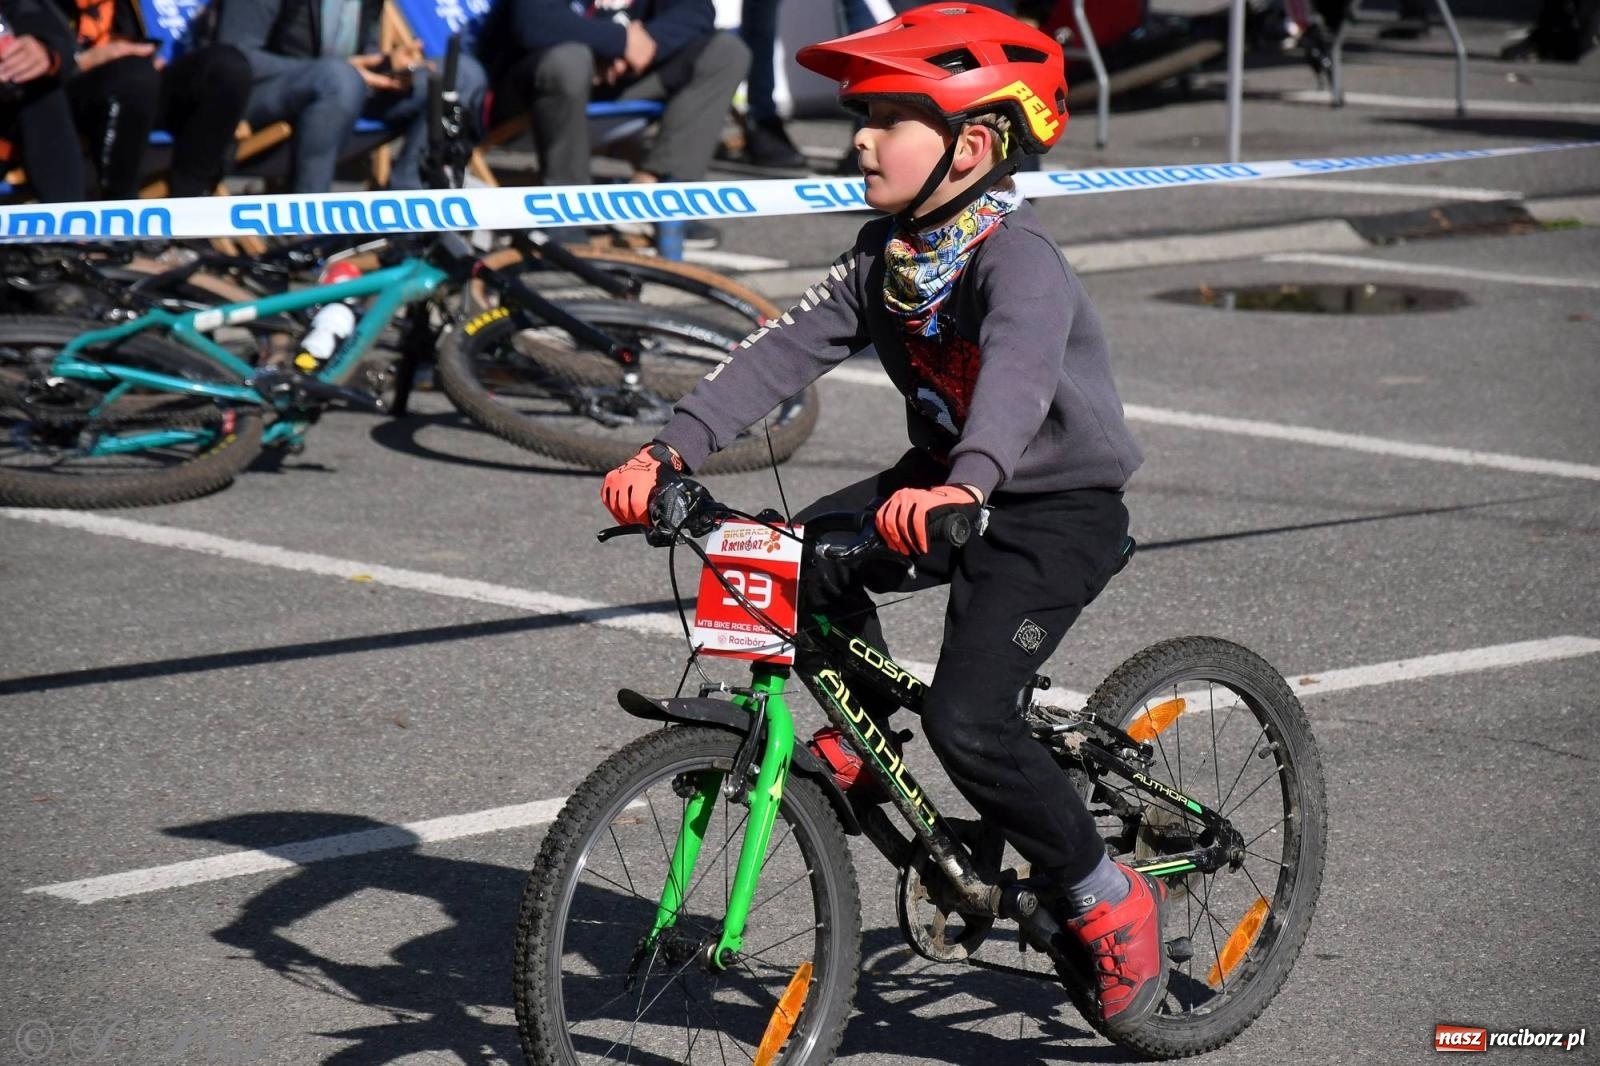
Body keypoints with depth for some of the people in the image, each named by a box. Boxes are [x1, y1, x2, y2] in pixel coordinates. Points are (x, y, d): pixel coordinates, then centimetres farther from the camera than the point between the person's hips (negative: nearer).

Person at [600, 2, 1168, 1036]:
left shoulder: (1017, 256, -25)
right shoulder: (886, 253, -1)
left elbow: (1021, 367, -45)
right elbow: (787, 350, -10)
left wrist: (966, 484, -64)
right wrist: (672, 448, -23)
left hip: (1060, 507, -8)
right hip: (945, 487, 8)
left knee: (966, 719, -21)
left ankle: (1107, 896, 0)